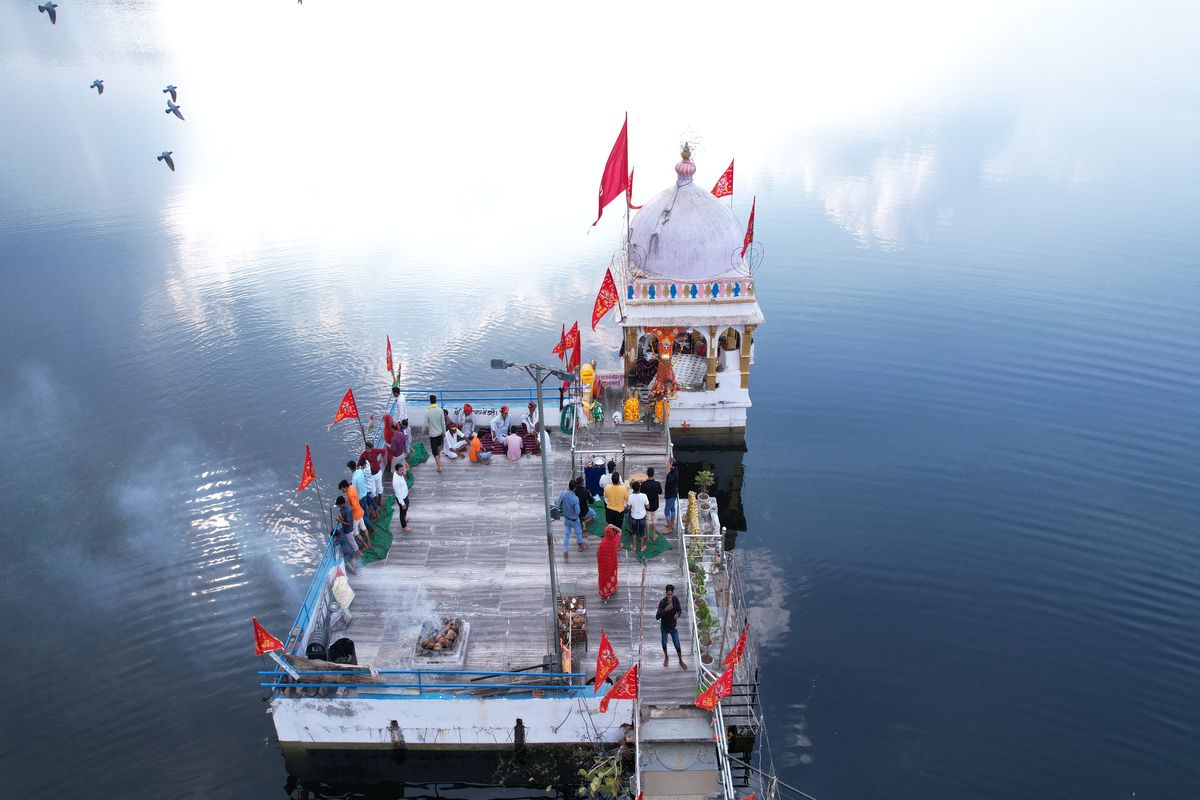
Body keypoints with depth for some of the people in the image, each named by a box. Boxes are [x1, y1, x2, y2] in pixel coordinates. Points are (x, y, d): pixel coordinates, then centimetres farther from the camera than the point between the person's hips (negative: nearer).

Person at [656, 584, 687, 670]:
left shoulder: (676, 599, -15)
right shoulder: (662, 602, -26)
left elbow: (680, 609, 0)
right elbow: (657, 617, -29)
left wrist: (678, 614, -23)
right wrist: (665, 610, -44)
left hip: (674, 627, 1)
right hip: (664, 627, -1)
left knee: (677, 645, 6)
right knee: (664, 643, 19)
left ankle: (681, 661, 29)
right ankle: (666, 657, 48)